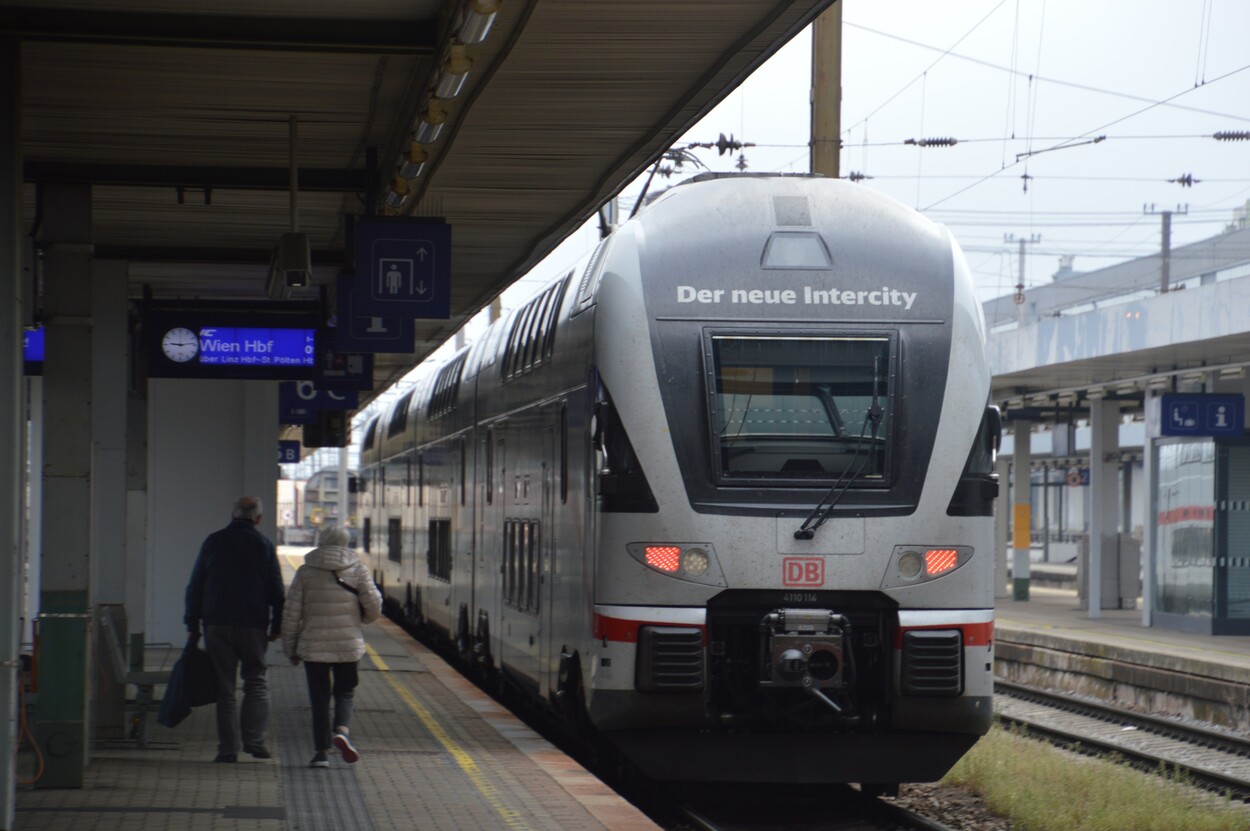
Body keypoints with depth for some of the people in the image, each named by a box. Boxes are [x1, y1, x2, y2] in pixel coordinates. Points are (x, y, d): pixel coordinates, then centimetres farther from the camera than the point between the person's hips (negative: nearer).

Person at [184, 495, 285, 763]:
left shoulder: (213, 542, 5)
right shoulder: (263, 545, 2)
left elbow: (195, 587, 6)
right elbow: (276, 590, 1)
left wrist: (192, 623, 11)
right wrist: (277, 626, 10)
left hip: (216, 623, 1)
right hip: (253, 625, -1)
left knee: (224, 687, 4)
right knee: (256, 681, 10)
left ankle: (228, 749, 1)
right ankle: (254, 738, -5)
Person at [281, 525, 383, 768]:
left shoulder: (305, 572, 0)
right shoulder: (357, 570, 0)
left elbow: (291, 613, 0)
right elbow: (374, 605, -3)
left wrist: (290, 648, 8)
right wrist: (362, 618, 20)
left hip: (313, 646, 0)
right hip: (348, 645, 0)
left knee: (319, 698, 7)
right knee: (345, 692, 12)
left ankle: (321, 750, 3)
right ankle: (342, 730, -15)